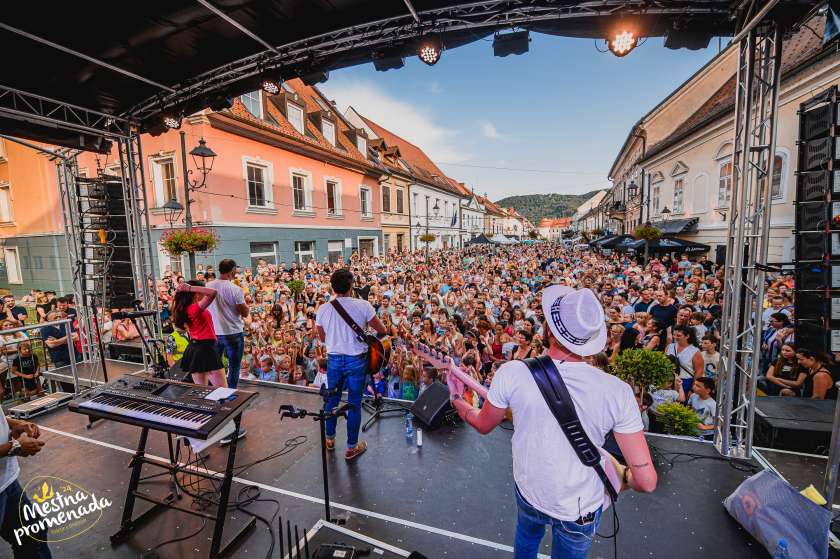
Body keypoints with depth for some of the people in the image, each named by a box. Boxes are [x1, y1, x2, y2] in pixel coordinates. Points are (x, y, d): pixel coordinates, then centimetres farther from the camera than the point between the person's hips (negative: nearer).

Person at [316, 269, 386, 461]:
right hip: (356, 360, -3)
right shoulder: (363, 306, -16)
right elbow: (382, 331, -6)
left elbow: (323, 339, 9)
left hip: (333, 359, 3)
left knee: (332, 399, 21)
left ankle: (330, 439, 39)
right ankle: (351, 447, 23)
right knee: (354, 403, 9)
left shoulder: (322, 310, -6)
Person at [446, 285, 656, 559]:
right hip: (581, 511, 0)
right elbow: (646, 481, -20)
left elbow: (483, 425, -8)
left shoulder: (513, 373, -26)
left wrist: (457, 399, 11)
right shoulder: (618, 391, -25)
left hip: (528, 495, 0)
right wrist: (621, 474, 4)